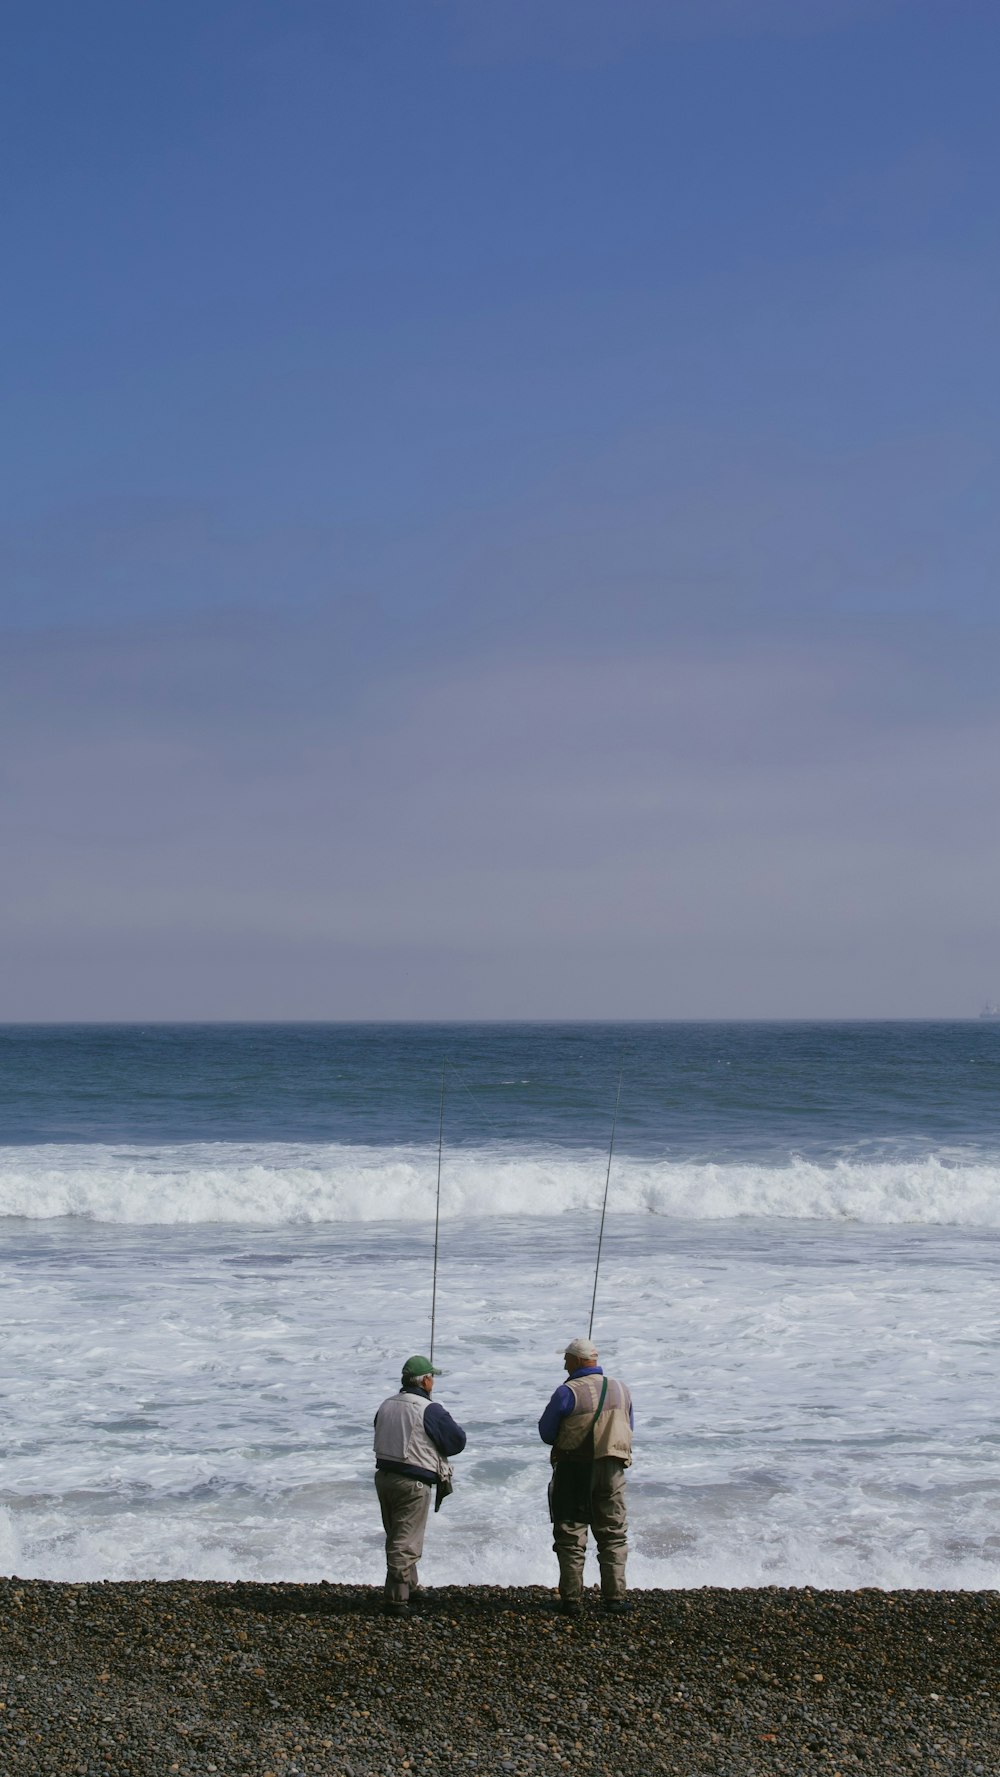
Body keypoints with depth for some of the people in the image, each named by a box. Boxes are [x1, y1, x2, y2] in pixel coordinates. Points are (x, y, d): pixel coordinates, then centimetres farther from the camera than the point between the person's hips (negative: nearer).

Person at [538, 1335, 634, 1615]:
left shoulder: (567, 1392, -14)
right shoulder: (620, 1390, 3)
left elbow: (546, 1432, -5)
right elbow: (629, 1429, 14)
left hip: (574, 1470, -4)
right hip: (612, 1470, 4)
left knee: (571, 1536, 5)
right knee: (613, 1535, 12)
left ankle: (571, 1600, 4)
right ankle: (614, 1596, 8)